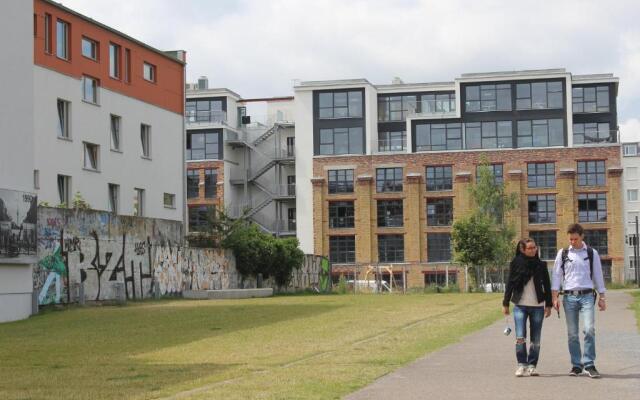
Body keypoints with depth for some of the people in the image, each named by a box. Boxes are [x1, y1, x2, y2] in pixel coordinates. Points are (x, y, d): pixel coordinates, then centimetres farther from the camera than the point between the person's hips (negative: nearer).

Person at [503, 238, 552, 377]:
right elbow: (509, 284, 5)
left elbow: (547, 286, 9)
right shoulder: (516, 263, 0)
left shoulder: (541, 265, 4)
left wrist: (548, 305, 6)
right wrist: (505, 304, 4)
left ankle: (532, 366, 12)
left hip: (537, 306, 2)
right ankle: (521, 364, 0)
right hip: (520, 305, -1)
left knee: (535, 339, 3)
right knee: (520, 337, -10)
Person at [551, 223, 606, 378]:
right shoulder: (563, 254, 7)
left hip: (587, 296, -1)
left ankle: (589, 364, -9)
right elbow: (557, 275, 7)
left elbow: (598, 275, 10)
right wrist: (555, 297, -1)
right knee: (572, 333, 3)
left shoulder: (592, 253, 7)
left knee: (589, 329, -14)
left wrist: (602, 297, 7)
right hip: (569, 296, 1)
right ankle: (576, 365, 11)